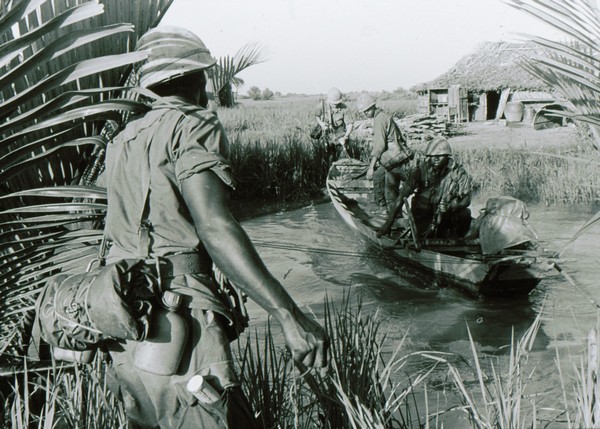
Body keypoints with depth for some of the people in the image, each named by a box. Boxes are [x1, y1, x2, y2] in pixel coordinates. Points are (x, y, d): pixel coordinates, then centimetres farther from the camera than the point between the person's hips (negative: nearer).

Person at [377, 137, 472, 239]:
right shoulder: (421, 170, -16)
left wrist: (449, 206, -36)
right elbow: (402, 197, -16)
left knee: (464, 214, -25)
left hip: (448, 215, 1)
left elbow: (466, 200, -13)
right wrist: (388, 224, -20)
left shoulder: (457, 172, -13)